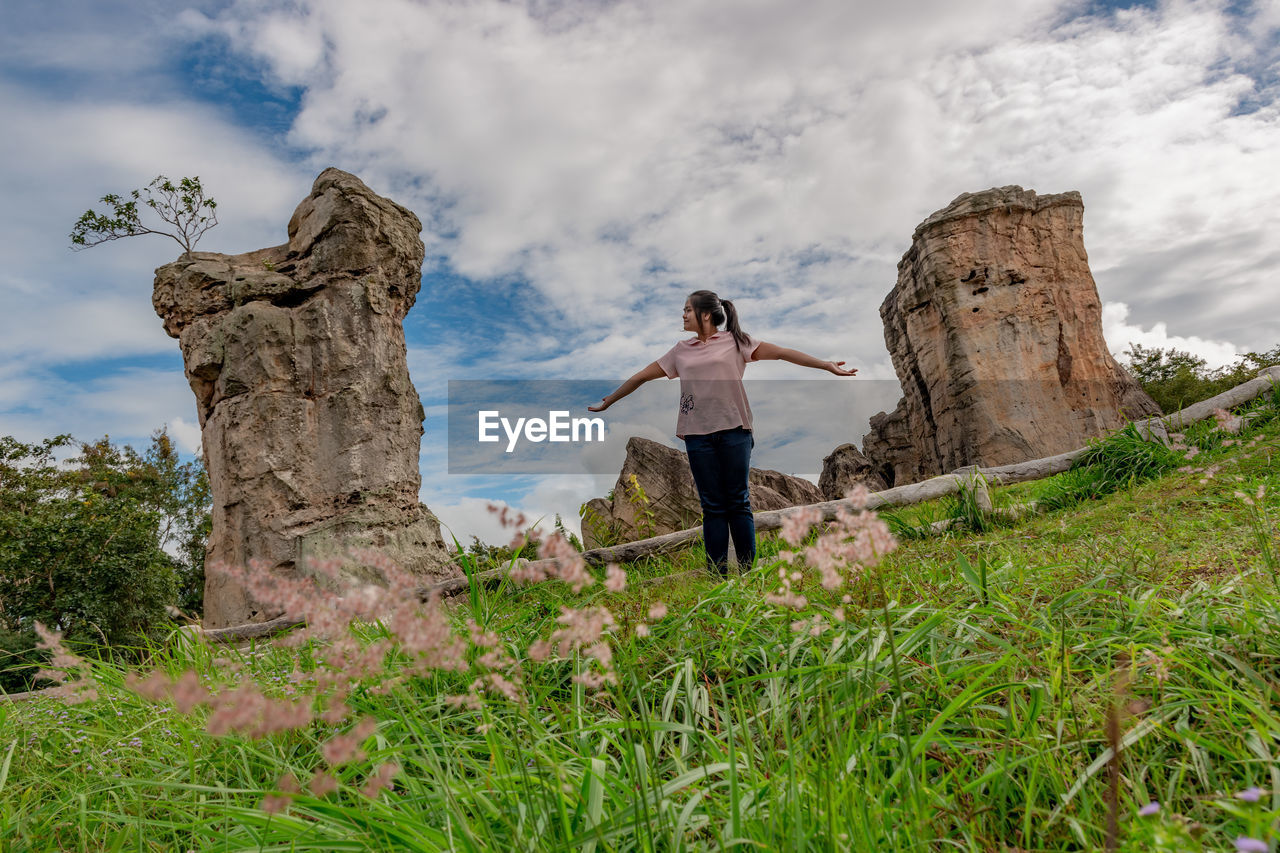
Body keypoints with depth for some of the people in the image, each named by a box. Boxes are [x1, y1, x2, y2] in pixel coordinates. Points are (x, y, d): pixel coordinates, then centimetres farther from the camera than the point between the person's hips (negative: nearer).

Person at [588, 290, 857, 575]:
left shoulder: (735, 341, 8)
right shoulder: (681, 351, 17)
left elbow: (782, 352, 1)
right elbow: (641, 377, 22)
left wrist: (827, 365, -5)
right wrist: (607, 402, 25)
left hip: (734, 430, -2)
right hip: (698, 434, 3)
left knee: (738, 502, 1)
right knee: (712, 505, 4)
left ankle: (748, 568, 8)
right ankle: (716, 571, 10)